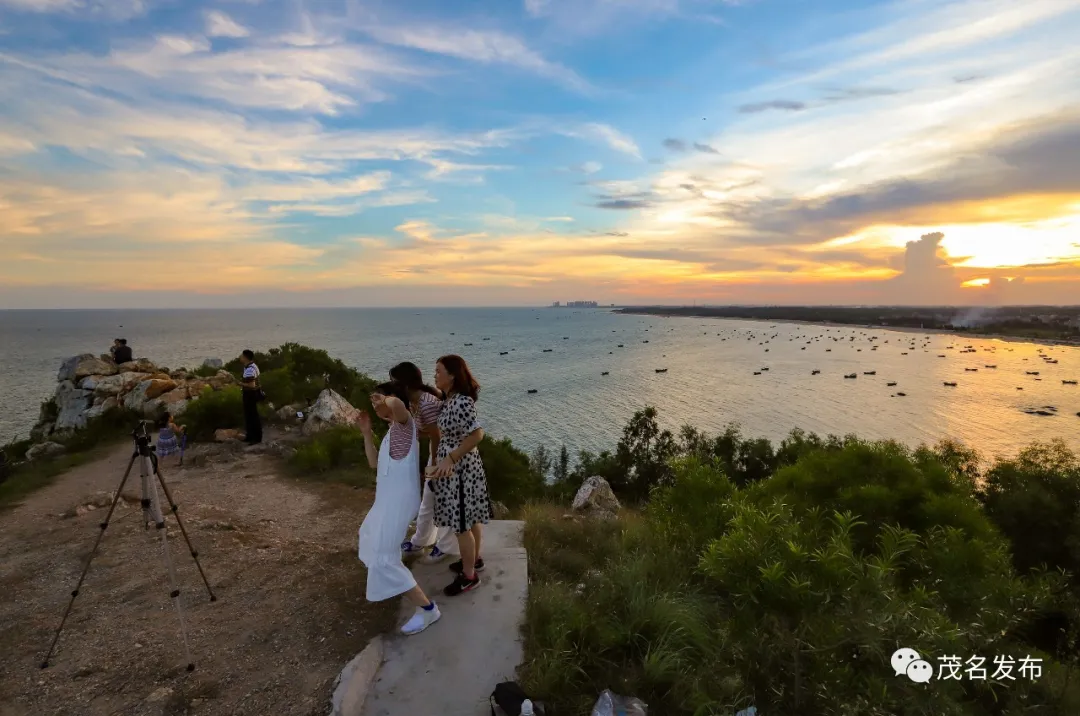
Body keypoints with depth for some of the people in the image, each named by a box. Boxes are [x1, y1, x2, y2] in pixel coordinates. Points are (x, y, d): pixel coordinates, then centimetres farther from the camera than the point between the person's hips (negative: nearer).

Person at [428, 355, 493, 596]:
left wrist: (450, 459, -34)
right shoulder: (451, 399, 5)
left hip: (459, 469, -10)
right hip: (460, 466, 10)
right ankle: (474, 559, 41)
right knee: (469, 518, 23)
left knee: (461, 524, 4)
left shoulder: (461, 402, -25)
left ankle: (469, 576, 20)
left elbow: (477, 434, -31)